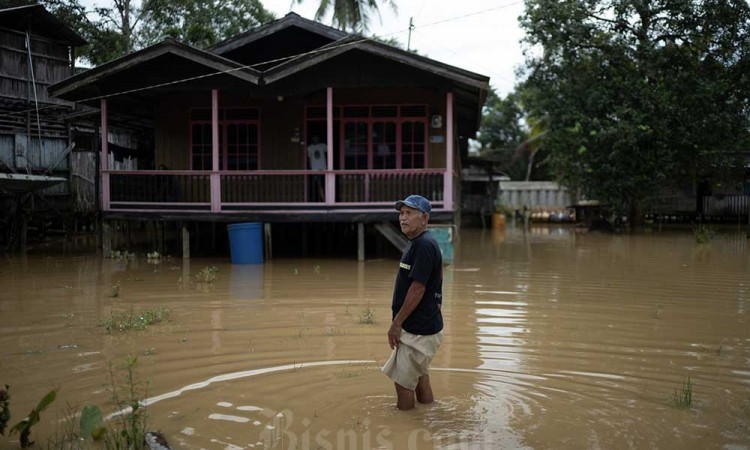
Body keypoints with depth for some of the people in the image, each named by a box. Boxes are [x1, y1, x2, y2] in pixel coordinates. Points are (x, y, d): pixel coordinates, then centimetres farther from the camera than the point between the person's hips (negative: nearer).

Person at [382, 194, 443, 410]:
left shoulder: (424, 245, -19)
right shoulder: (417, 243, 13)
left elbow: (418, 289, -23)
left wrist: (397, 323, -17)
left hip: (418, 330, -10)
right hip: (422, 325, 10)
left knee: (403, 382, -3)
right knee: (420, 376, 20)